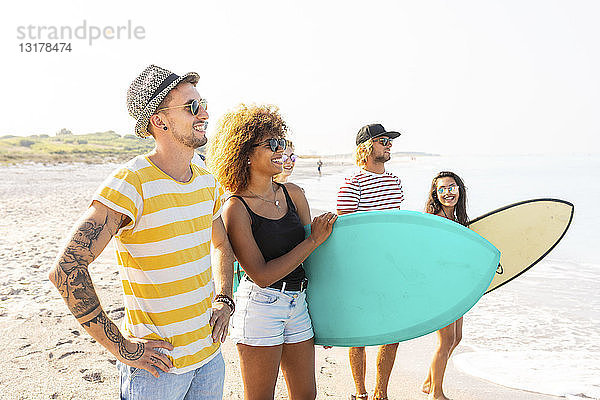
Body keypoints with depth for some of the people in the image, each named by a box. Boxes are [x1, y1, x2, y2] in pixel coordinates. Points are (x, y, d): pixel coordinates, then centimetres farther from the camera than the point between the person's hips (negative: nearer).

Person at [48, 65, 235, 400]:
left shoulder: (206, 180, 3)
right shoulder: (131, 184, -19)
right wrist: (121, 347, -19)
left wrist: (224, 300, 6)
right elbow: (66, 269, -23)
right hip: (158, 361, -6)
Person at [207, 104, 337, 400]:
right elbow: (262, 275, -17)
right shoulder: (236, 209, -13)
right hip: (259, 306, -5)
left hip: (297, 302, 6)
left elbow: (311, 258, 10)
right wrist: (314, 240, -15)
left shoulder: (293, 194, 4)